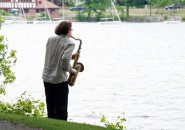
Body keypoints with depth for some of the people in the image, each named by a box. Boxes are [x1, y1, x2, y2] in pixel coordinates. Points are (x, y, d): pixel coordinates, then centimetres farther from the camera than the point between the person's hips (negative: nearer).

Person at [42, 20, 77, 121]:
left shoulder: (50, 40, 7)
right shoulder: (69, 43, -11)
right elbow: (65, 59, -26)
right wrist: (71, 70, -9)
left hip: (47, 78, 6)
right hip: (59, 80, -6)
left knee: (51, 109, 14)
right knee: (61, 109, 3)